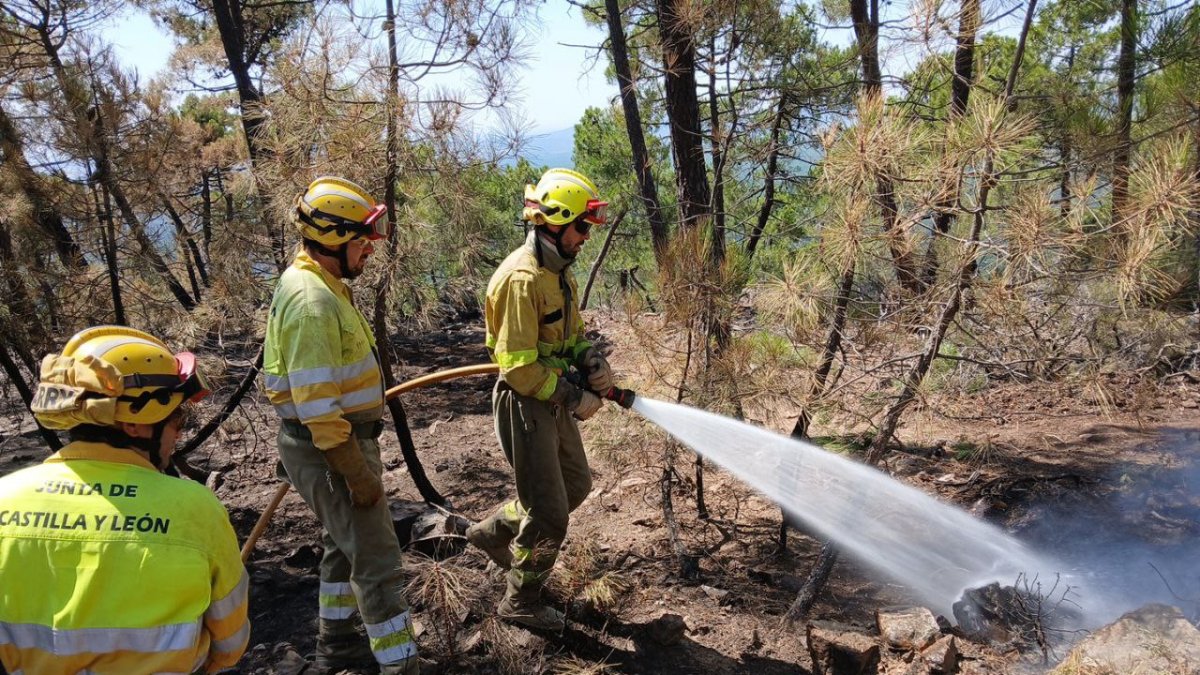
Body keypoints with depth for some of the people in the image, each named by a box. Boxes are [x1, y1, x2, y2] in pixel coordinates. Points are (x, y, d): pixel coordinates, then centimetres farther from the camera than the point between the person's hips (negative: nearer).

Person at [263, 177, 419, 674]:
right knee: (376, 559, -2)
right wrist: (359, 473, -20)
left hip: (339, 438, 10)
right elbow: (318, 408, -27)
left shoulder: (316, 282, 8)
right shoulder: (312, 302, -25)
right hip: (330, 449, -10)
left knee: (346, 544, 23)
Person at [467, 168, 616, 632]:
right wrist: (573, 398, -19)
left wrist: (594, 362, -3)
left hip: (555, 401, 10)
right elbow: (519, 366, -26)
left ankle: (494, 532, 40)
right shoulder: (522, 278, -24)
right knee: (548, 515, 2)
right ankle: (522, 603, 24)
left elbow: (572, 333, 17)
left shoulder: (558, 272, 7)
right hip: (525, 405, -9)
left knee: (575, 484, 23)